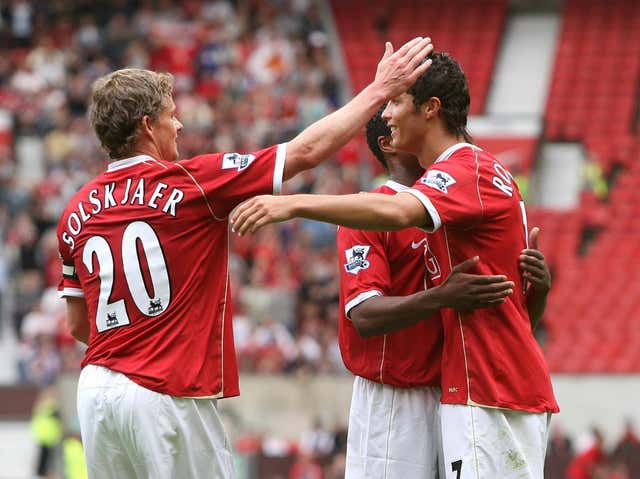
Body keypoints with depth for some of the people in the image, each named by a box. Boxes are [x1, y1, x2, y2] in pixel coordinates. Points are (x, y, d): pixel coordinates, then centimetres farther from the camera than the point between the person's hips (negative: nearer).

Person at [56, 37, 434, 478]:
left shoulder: (78, 210, 8)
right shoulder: (189, 182, -7)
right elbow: (306, 152, -5)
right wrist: (380, 90, 3)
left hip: (96, 390, 6)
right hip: (168, 393, -6)